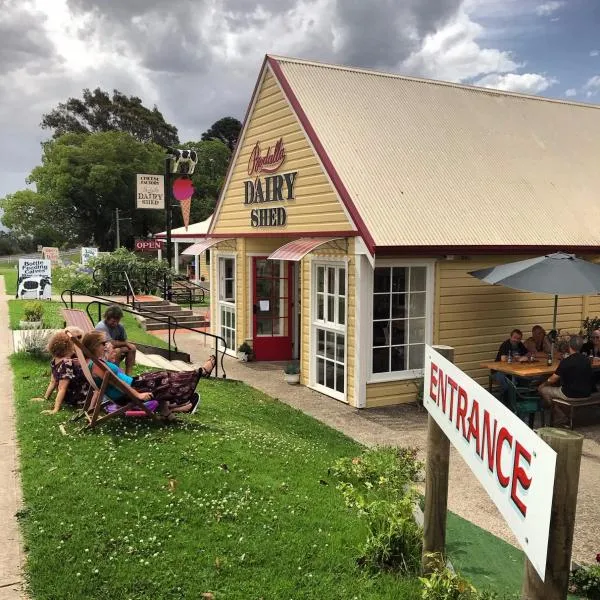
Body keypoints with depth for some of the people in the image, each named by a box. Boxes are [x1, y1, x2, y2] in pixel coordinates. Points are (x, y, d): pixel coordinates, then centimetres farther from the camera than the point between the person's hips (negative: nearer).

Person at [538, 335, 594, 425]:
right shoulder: (586, 360, 1)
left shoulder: (566, 362, -19)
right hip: (586, 393, 7)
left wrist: (545, 383, 13)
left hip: (571, 395, -7)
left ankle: (559, 415, 10)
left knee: (542, 389, 8)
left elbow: (552, 380, -10)